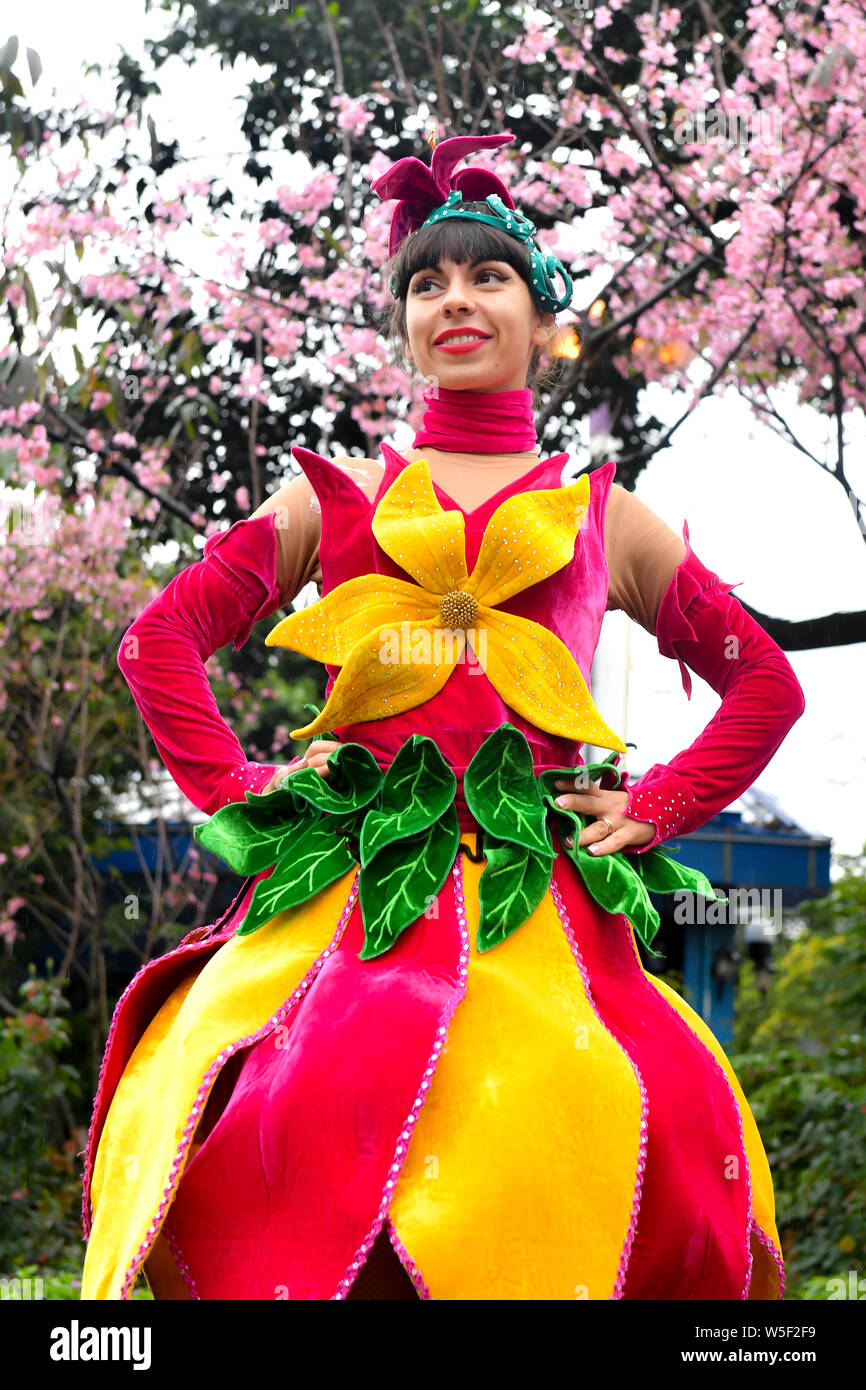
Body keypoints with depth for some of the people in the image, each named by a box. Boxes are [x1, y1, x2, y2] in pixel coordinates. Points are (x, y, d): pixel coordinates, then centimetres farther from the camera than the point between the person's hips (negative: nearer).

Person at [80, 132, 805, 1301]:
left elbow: (767, 684, 26)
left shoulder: (604, 519, 22)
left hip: (538, 899, 0)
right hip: (352, 886, 0)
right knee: (310, 1107, -27)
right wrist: (235, 789, 9)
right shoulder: (338, 495, 21)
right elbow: (162, 638, 20)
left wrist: (650, 810, 14)